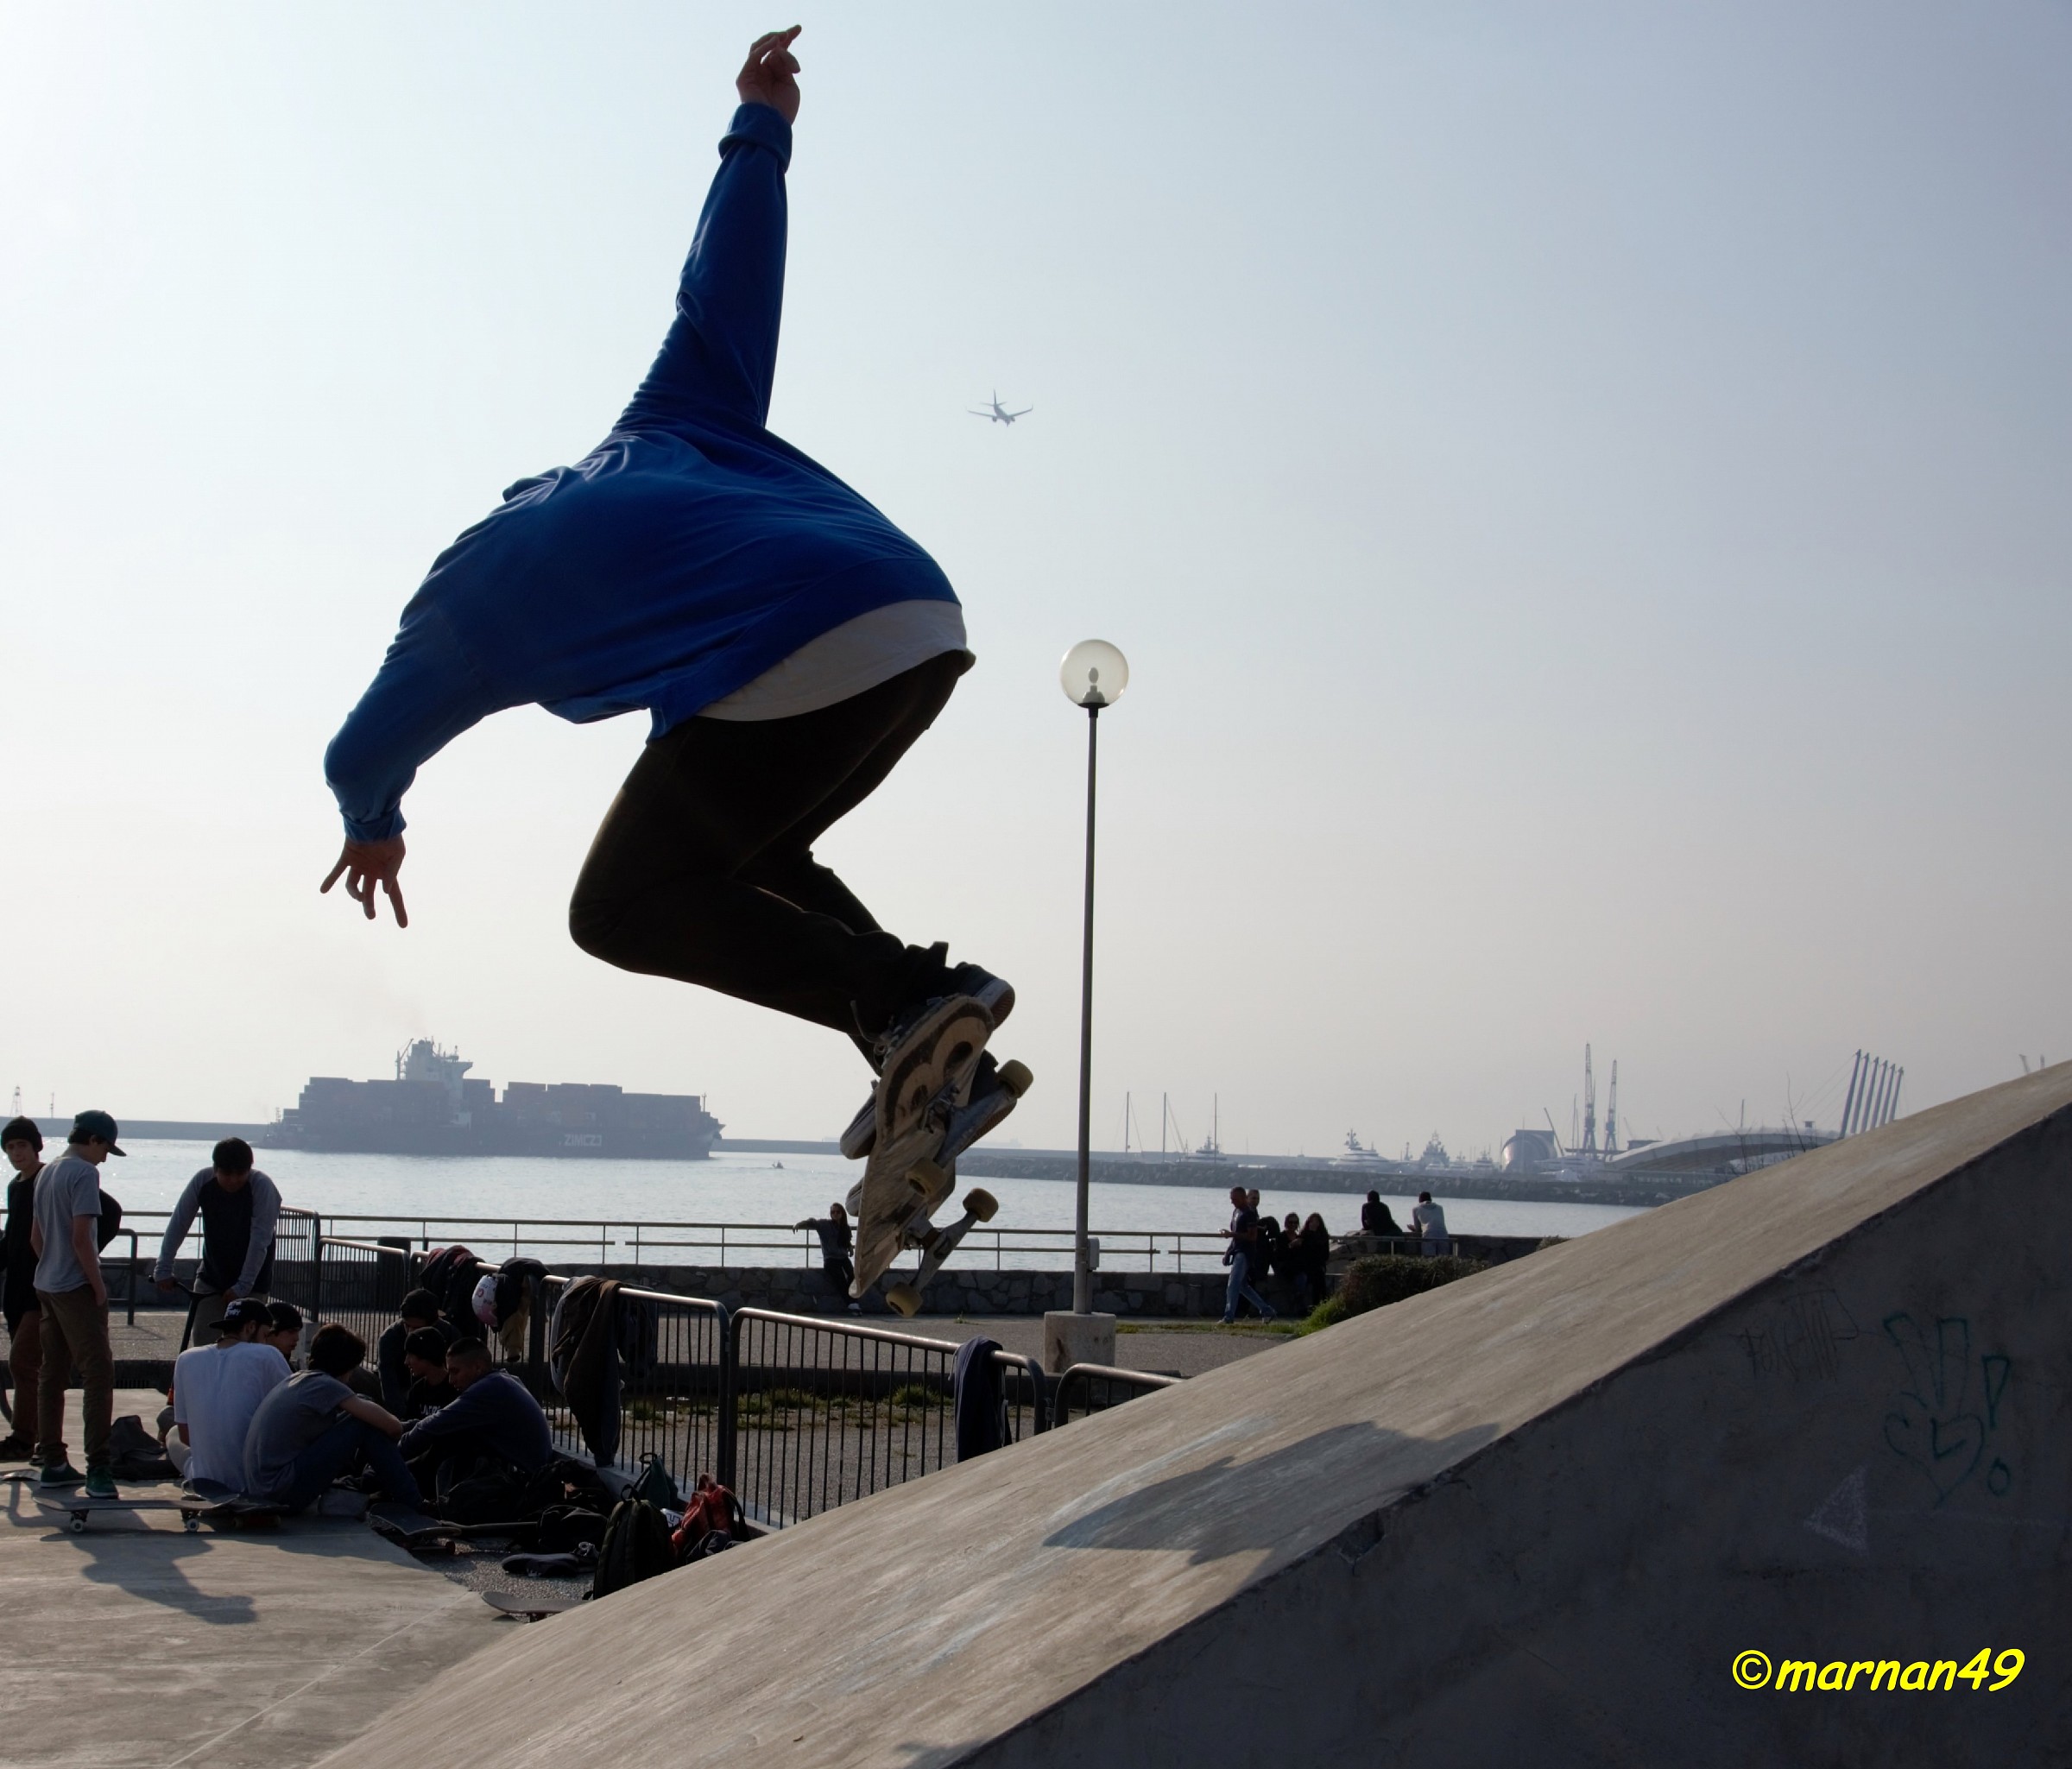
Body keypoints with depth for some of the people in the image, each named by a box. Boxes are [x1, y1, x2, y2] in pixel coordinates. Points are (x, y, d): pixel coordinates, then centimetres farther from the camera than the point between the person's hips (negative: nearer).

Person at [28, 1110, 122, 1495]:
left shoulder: (46, 1173, 15)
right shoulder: (84, 1173, -13)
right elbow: (81, 1238, -19)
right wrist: (99, 1286, -12)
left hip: (47, 1286, 9)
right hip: (76, 1288, -9)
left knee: (52, 1376, 12)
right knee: (98, 1373, -10)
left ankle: (53, 1463, 16)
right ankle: (97, 1469, -16)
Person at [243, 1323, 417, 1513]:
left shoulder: (298, 1380, 13)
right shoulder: (323, 1385, -12)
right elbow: (393, 1426, -14)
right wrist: (395, 1427, 8)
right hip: (283, 1491, -9)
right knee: (365, 1421, -7)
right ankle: (410, 1503, -2)